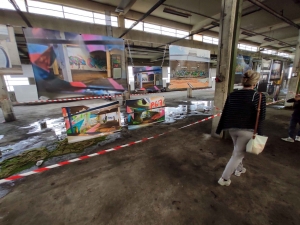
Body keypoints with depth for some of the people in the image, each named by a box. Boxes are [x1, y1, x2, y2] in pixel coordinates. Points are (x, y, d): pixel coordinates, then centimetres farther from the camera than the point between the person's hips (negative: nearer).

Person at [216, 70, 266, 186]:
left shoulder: (232, 95, 0)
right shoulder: (259, 97, -11)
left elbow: (224, 113, 2)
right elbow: (261, 117, -9)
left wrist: (219, 129, 10)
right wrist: (258, 133, 3)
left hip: (232, 128, 5)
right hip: (247, 130, -4)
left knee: (237, 149, 28)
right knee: (238, 154, 7)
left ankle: (239, 169, 48)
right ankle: (224, 179, 13)